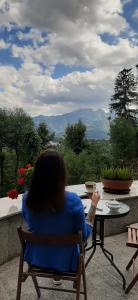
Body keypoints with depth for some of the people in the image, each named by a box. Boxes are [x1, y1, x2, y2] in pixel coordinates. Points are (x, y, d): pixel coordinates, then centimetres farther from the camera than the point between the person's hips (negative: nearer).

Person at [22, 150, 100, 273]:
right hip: (64, 262, -2)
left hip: (35, 259, 3)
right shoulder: (73, 200, -29)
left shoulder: (27, 198, -20)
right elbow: (84, 236, -14)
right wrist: (94, 205, -9)